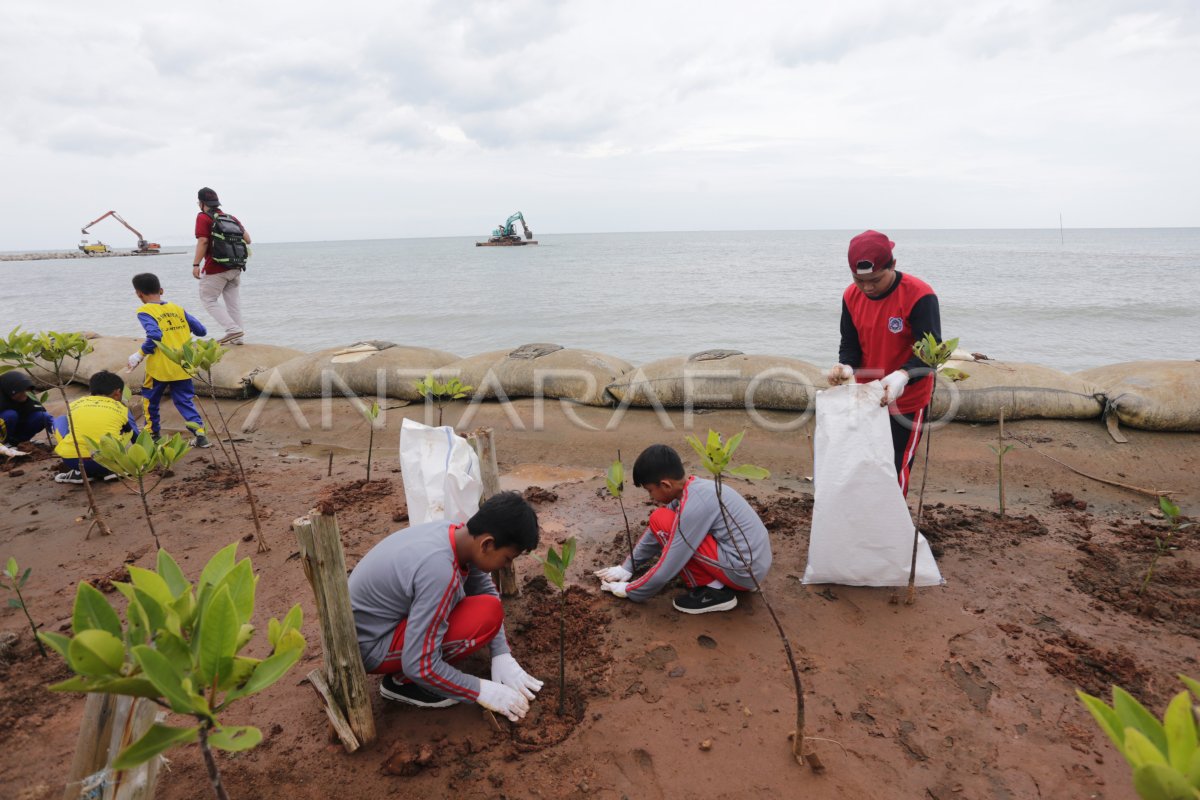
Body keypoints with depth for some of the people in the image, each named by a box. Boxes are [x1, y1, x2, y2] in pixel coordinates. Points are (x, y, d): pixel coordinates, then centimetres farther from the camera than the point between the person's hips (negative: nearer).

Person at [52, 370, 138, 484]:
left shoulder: (74, 404, 20)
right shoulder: (122, 409, 16)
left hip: (72, 460, 1)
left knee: (60, 420, 27)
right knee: (128, 428, 26)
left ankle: (79, 472, 15)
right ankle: (111, 470, 12)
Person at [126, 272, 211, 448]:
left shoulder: (144, 312, -6)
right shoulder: (177, 308, 9)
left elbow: (155, 335, -22)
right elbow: (201, 330, 7)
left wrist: (140, 355, -11)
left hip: (160, 367, -4)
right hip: (182, 365, 4)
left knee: (150, 399, 18)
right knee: (185, 400, 10)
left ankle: (153, 433, 29)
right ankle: (200, 434, -4)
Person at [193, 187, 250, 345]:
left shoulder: (203, 217, -6)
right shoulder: (232, 217, 10)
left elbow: (203, 241, -16)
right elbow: (247, 240, 8)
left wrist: (196, 264, -14)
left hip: (215, 269, -6)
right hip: (235, 268, 6)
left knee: (209, 300, 5)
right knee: (233, 302, 10)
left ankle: (233, 329, -10)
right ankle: (236, 337, 12)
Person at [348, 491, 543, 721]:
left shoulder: (459, 535, -9)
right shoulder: (440, 571, -34)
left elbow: (487, 591, 7)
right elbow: (419, 665, -28)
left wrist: (503, 656, -2)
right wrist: (482, 690, -18)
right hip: (367, 644, -8)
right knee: (487, 615, -21)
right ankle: (402, 681, -3)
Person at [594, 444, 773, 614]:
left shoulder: (693, 507, -23)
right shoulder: (690, 487, 3)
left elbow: (666, 569, -17)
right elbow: (655, 534, 15)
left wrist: (629, 591, -2)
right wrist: (626, 568, 17)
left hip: (743, 571, -9)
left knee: (661, 521, -12)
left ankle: (714, 592, -5)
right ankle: (718, 582, 14)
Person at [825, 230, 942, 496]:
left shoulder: (919, 295, -20)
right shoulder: (851, 295, -4)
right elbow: (850, 343, 2)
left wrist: (903, 376, -42)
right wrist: (846, 367, -21)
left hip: (907, 402, -5)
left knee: (895, 472, 2)